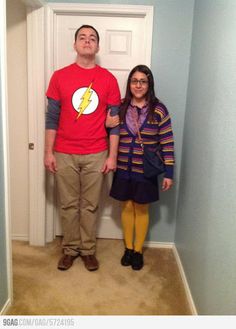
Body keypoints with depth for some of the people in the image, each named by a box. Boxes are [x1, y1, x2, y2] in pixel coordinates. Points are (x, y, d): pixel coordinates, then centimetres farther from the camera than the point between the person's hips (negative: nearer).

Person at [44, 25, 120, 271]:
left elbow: (114, 120, 1)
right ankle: (70, 249, 29)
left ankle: (88, 250, 28)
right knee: (68, 205, 11)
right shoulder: (60, 76, 1)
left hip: (96, 155, 0)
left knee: (90, 205, 10)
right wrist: (48, 152, -3)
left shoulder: (108, 79, 0)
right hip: (64, 154, 1)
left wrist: (112, 156, -3)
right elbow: (52, 117, 1)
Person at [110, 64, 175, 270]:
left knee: (141, 209, 11)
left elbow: (167, 143, -6)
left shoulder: (158, 110, -7)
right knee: (127, 207, 13)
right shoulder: (120, 107, 0)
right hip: (124, 168, 2)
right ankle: (128, 248, 31)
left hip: (146, 170, -2)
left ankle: (138, 250, 29)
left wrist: (169, 172, -8)